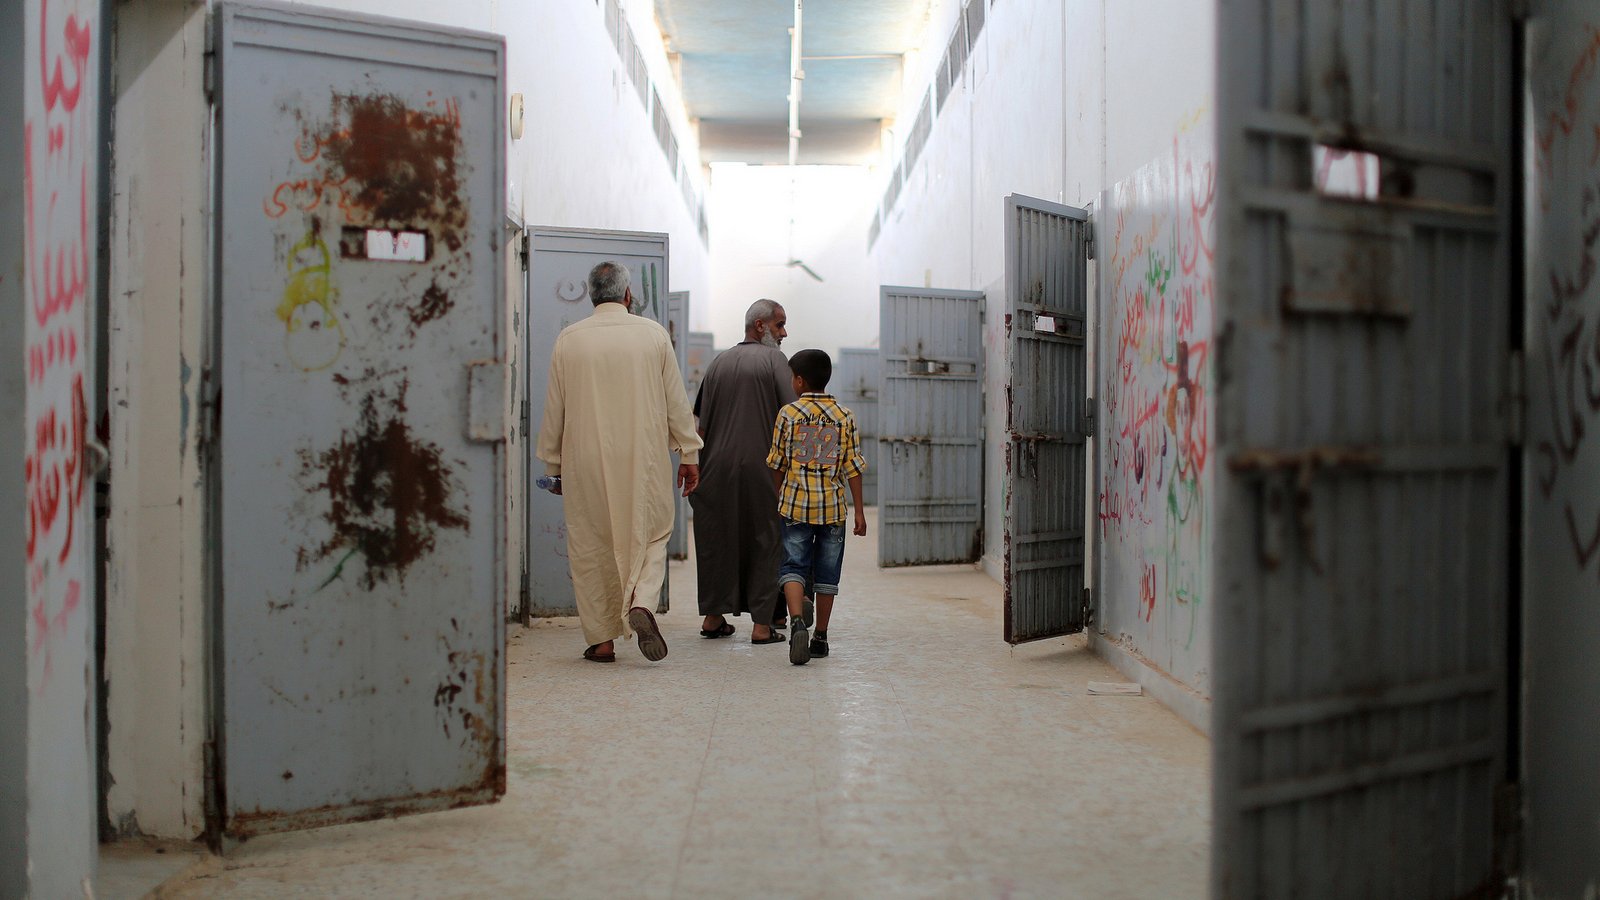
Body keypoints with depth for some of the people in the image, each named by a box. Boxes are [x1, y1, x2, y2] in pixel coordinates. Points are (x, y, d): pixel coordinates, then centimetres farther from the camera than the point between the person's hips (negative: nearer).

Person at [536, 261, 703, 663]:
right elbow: (677, 402, 2)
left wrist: (554, 465, 15)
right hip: (644, 460, 0)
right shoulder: (654, 334, 0)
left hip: (585, 461, 1)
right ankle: (640, 604, -12)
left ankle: (602, 640, 12)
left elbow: (554, 410, 6)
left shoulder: (568, 339, 1)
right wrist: (690, 455, 9)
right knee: (651, 536, 13)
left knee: (590, 546, 9)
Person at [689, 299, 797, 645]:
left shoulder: (719, 361, 12)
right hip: (760, 466, -4)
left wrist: (697, 466, 16)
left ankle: (713, 617, 19)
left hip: (717, 467, 4)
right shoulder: (773, 359, -2)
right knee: (764, 542, 4)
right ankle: (762, 624, 4)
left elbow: (702, 422, 11)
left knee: (717, 539, 13)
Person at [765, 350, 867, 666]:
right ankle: (820, 636, 17)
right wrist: (859, 510, 4)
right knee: (826, 571, 10)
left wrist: (777, 498, 19)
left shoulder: (787, 414, -1)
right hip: (833, 506, 2)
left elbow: (777, 464, 4)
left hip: (795, 503, -2)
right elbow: (853, 466, 1)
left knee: (793, 566, 1)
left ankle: (797, 620, -22)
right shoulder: (844, 415, 3)